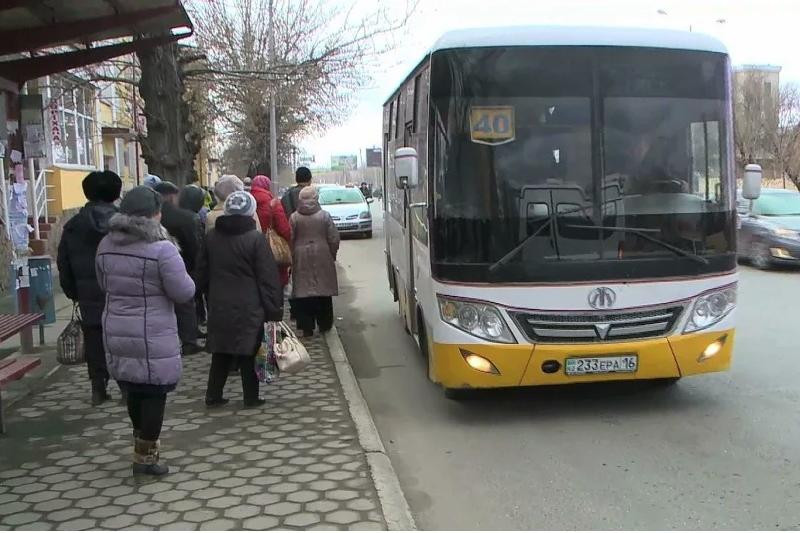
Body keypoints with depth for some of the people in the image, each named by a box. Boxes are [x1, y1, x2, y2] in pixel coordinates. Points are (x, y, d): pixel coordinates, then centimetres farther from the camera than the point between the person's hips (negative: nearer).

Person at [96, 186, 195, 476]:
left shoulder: (106, 245, 3)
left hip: (117, 331, 7)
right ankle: (145, 456, 14)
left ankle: (143, 443, 37)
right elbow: (184, 292, -15)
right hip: (153, 336, -7)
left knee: (133, 390, 20)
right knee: (155, 393, 6)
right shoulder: (162, 248, -18)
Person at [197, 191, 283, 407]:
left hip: (218, 307, 5)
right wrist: (274, 310, -8)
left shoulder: (211, 236, 4)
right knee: (249, 354, 5)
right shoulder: (255, 238, -12)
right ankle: (251, 397, 13)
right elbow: (268, 278, -12)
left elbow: (202, 273, 13)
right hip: (248, 308, -4)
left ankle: (213, 395, 20)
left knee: (220, 353, 15)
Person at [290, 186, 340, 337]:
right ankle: (324, 324, 18)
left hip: (301, 258, 0)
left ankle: (306, 327, 4)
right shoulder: (324, 215, -4)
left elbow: (290, 240, -1)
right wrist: (332, 255, 12)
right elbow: (334, 239, -2)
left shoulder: (294, 217, -3)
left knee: (304, 292, 4)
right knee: (324, 292, 10)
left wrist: (292, 257, 10)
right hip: (322, 257, 0)